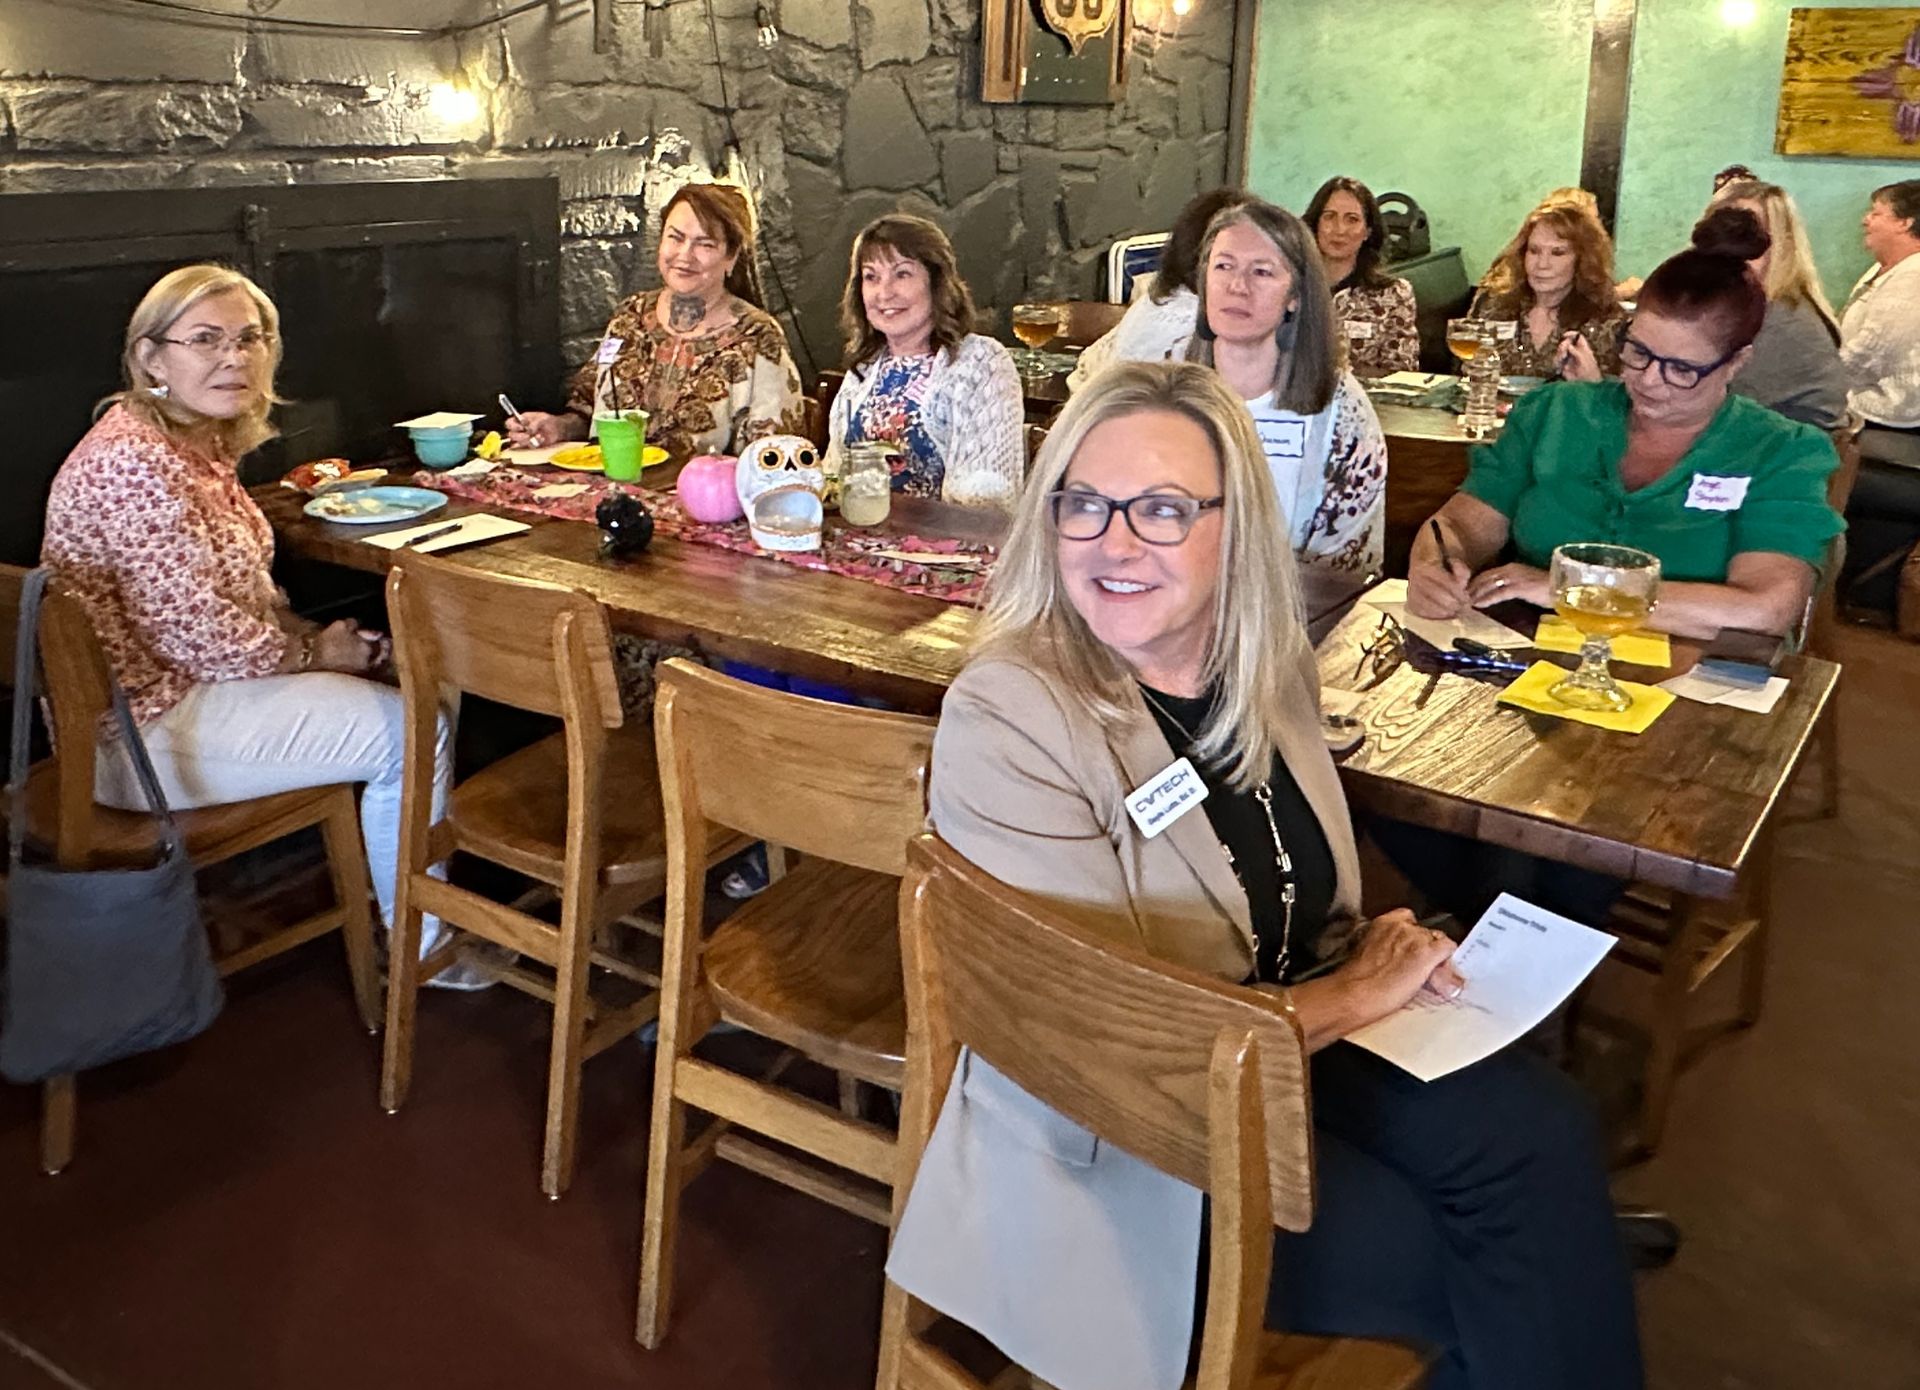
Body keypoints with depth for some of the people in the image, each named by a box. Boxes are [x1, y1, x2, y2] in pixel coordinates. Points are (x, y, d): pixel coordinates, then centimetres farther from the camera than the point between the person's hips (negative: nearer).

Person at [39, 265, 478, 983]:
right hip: (149, 728, -11)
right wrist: (316, 652, -10)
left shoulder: (196, 441, 7)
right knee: (410, 730, -13)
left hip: (186, 680, 11)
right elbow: (205, 637, -26)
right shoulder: (136, 463, -25)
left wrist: (315, 634, 0)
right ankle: (420, 947, 5)